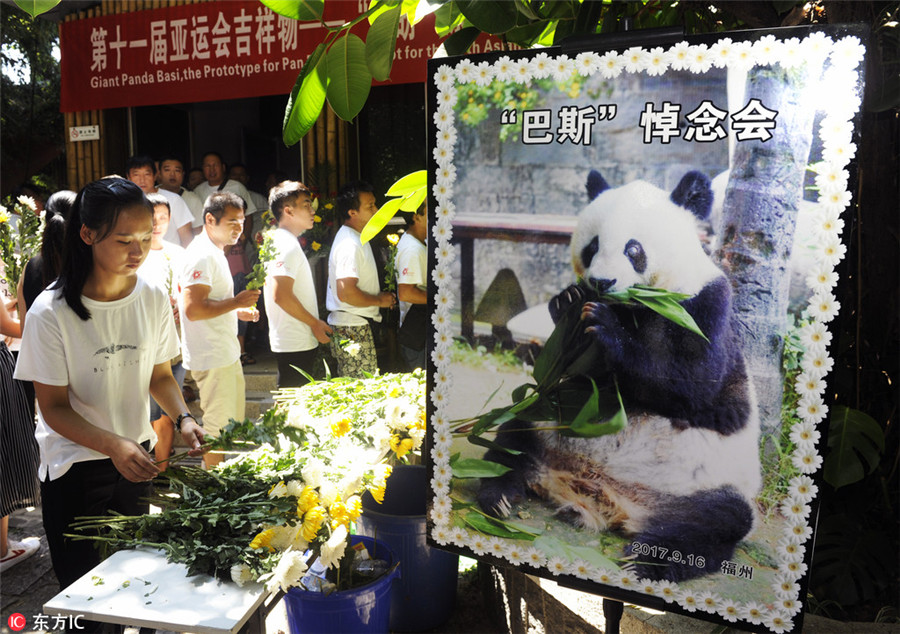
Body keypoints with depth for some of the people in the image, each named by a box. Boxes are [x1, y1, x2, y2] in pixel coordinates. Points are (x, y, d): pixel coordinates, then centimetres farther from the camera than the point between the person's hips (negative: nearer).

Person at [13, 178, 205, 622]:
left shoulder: (153, 300, -8)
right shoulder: (52, 312, -19)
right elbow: (54, 407, -15)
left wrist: (182, 418, -14)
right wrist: (112, 445, -30)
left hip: (136, 459, 4)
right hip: (74, 469, -4)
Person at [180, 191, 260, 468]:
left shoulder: (216, 252, 16)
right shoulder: (202, 255, -18)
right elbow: (193, 309, -27)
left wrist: (238, 311, 11)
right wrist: (236, 302, -22)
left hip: (226, 354, 11)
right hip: (212, 359, -11)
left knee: (234, 424, 19)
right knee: (218, 427, -1)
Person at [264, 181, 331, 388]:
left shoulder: (281, 241, 16)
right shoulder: (286, 245, -16)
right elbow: (281, 295, -24)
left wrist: (315, 323, 20)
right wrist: (315, 323, -15)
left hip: (299, 342, 10)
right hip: (295, 345, -10)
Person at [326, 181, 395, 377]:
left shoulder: (356, 238, 15)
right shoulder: (350, 244, -19)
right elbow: (346, 293, -27)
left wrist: (380, 296, 12)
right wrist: (379, 300, -14)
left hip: (356, 326, 10)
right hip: (352, 330, -10)